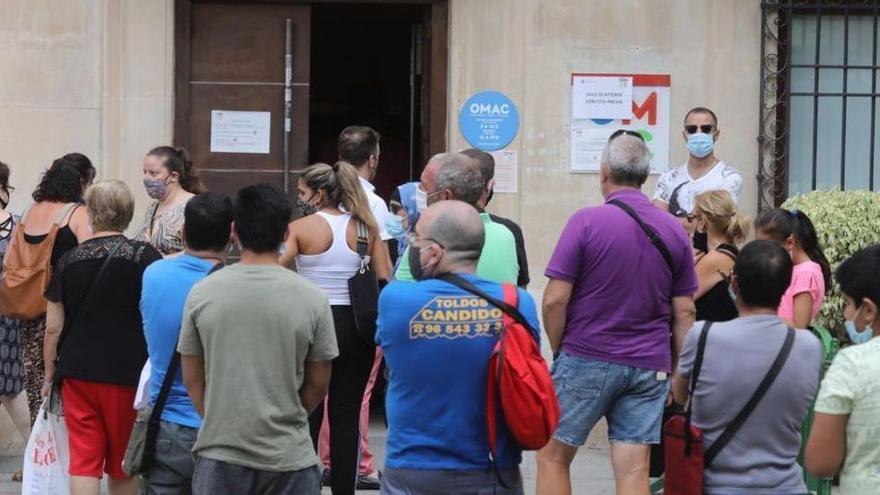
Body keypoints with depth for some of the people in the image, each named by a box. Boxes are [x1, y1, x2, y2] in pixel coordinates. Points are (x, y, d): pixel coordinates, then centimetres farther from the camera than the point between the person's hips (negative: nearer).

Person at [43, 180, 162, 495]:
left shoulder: (69, 260, 1)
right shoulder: (144, 256, -6)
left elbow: (53, 328, 4)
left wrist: (49, 375, 14)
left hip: (77, 374, 2)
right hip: (127, 375, -1)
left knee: (83, 461, 2)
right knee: (123, 467, 13)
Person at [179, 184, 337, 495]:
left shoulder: (202, 293, -3)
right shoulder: (312, 298, -6)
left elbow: (192, 379, 5)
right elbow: (318, 385, 2)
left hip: (220, 455, 1)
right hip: (288, 457, -1)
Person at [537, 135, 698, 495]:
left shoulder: (586, 222, -8)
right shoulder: (675, 231, 6)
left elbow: (555, 300, -10)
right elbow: (684, 313, 6)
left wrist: (558, 350, 5)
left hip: (587, 359, -4)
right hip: (649, 367, 4)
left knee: (552, 457, 9)